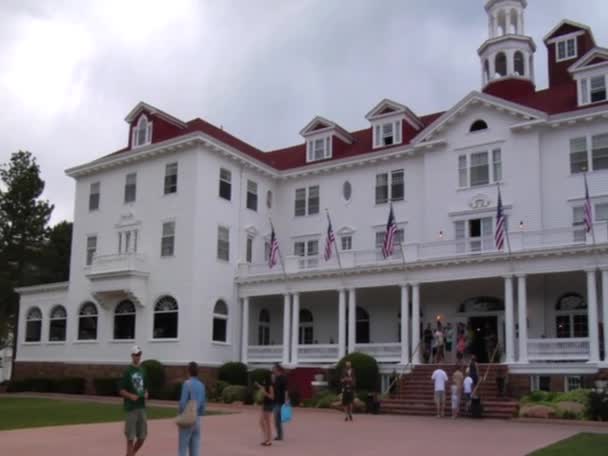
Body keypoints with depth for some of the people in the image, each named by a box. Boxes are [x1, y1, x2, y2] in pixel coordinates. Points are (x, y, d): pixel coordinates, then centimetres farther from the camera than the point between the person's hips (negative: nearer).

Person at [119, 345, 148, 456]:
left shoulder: (142, 371, 13)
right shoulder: (127, 371, -5)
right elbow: (120, 390, -5)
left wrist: (146, 393, 2)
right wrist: (131, 395, -20)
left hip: (142, 407, 6)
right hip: (130, 407, -6)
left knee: (142, 436, 9)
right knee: (130, 437, -3)